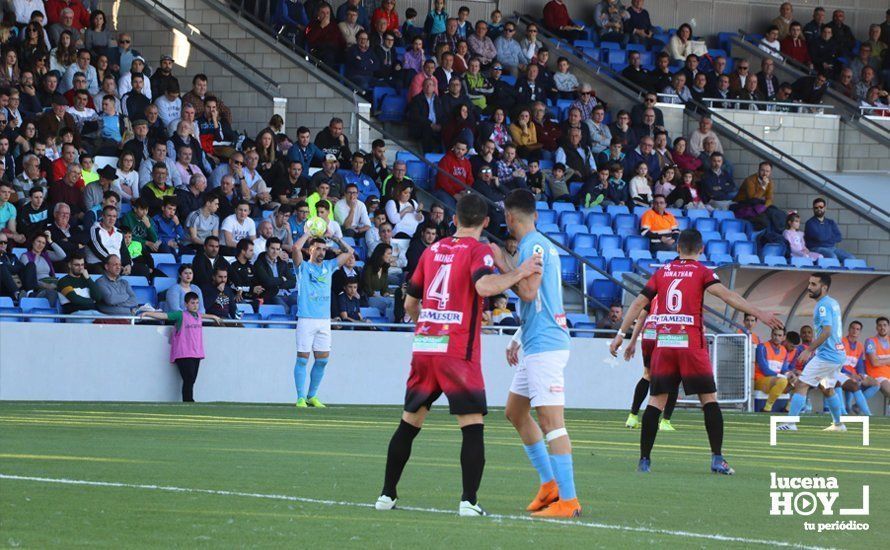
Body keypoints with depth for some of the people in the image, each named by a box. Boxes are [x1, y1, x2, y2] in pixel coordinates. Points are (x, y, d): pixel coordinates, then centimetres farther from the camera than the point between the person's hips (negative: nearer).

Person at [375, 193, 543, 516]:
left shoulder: (433, 250, 15)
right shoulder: (477, 250, -3)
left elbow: (410, 303, 21)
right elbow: (484, 286, -24)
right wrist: (518, 274, -15)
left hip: (424, 345, 6)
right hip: (459, 350, -5)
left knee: (409, 423, 14)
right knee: (472, 427, -2)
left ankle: (387, 495, 15)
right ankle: (469, 501, -11)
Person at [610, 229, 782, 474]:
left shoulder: (662, 272, 12)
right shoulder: (701, 272, 2)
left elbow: (638, 304, 11)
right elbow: (727, 295, -12)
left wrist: (620, 334, 17)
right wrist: (759, 314, -16)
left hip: (663, 343, 3)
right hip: (691, 342, -3)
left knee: (656, 401, 7)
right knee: (709, 399, 4)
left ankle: (644, 460, 2)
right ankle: (717, 458, -7)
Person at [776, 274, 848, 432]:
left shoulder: (823, 305, -14)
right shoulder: (834, 303, 14)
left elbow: (827, 331, -24)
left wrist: (808, 350, -22)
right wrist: (815, 349, 23)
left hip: (826, 355, -10)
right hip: (839, 355, 10)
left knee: (801, 385, -10)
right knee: (827, 389, 26)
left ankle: (790, 423, -16)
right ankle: (838, 424, 33)